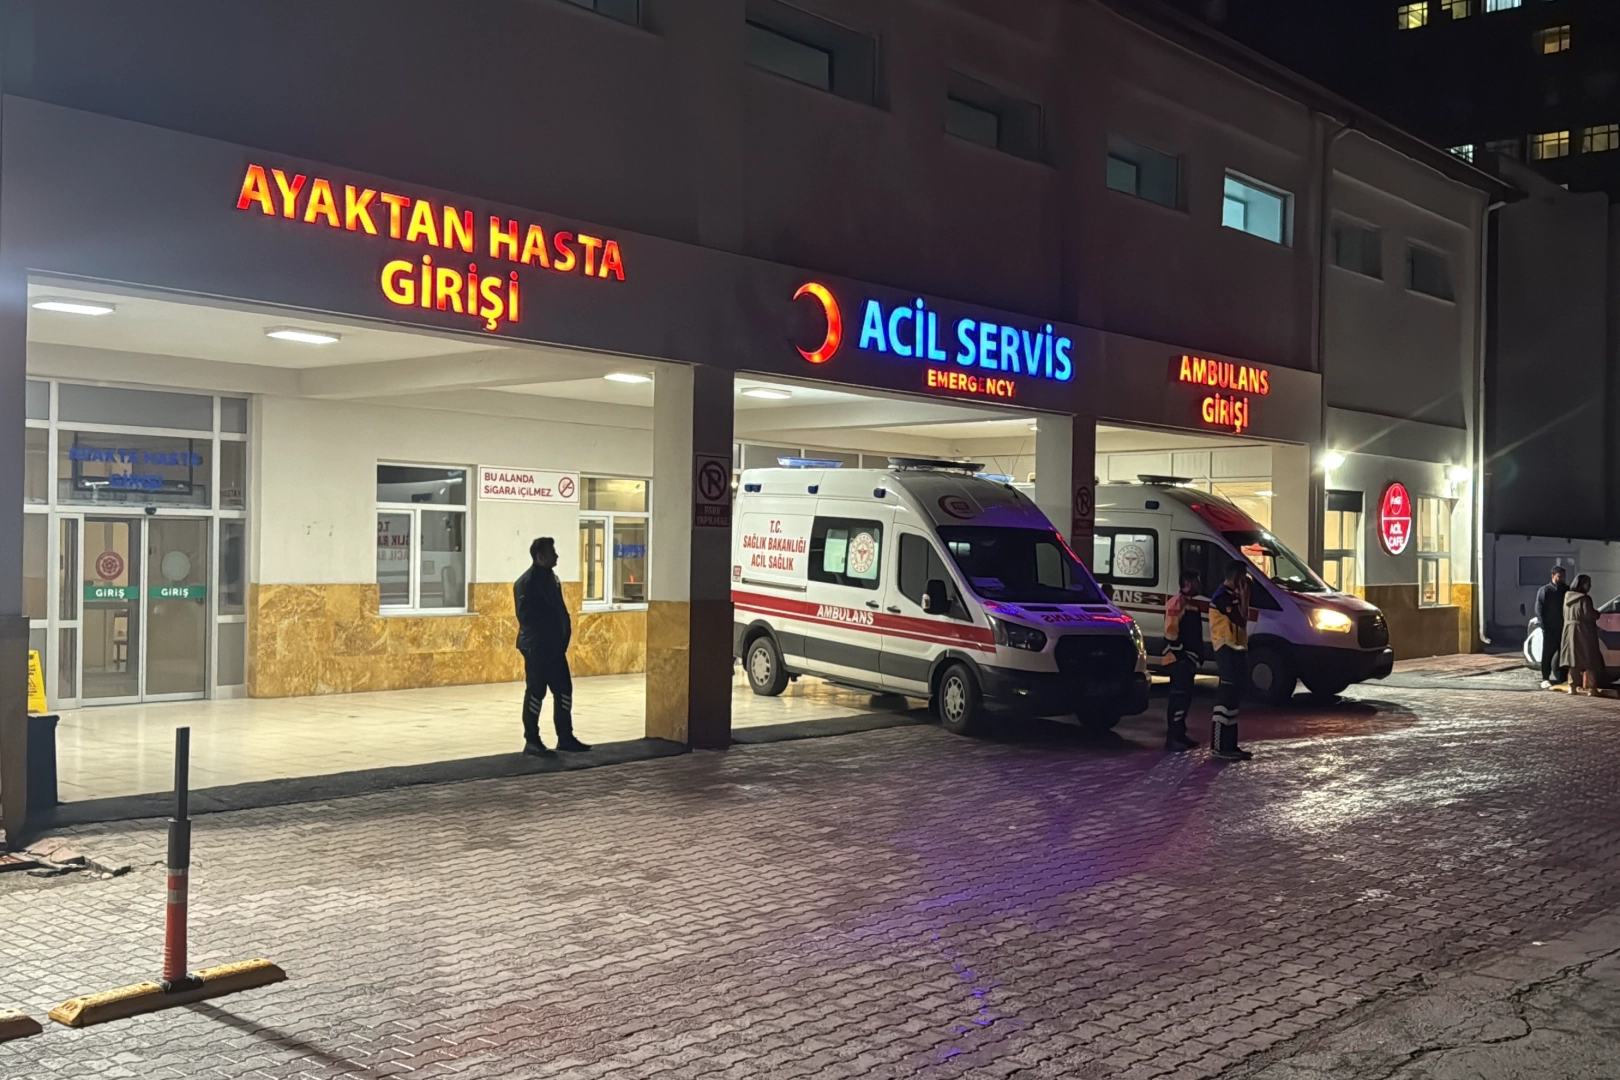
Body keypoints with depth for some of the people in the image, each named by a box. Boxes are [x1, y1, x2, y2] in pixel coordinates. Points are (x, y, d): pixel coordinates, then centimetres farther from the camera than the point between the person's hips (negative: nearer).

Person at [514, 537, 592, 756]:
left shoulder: (551, 578, 13)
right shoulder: (526, 582, -13)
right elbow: (525, 616, -18)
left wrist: (563, 633, 6)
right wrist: (541, 638, -17)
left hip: (554, 646, 9)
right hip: (536, 647, -9)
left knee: (563, 690, 10)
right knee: (535, 693, -1)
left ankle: (565, 738, 17)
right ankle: (532, 742, 7)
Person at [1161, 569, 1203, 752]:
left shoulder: (1192, 603, 19)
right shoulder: (1176, 603, -13)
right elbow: (1171, 632, -19)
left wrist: (1198, 655, 17)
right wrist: (1180, 655, -19)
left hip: (1189, 659, 10)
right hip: (1179, 659, -10)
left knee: (1185, 697, 13)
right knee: (1179, 697, -11)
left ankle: (1180, 735, 19)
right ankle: (1172, 738, -10)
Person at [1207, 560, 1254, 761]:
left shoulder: (1232, 595, 16)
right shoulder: (1222, 597, -15)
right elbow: (1242, 621, -19)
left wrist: (1242, 597, 10)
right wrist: (1244, 597, -14)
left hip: (1238, 650, 11)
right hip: (1228, 651, -11)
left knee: (1233, 699, 12)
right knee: (1226, 699, -11)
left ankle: (1230, 745, 17)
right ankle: (1218, 746, -9)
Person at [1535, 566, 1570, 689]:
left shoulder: (1567, 590, 12)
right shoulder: (1545, 590, -1)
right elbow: (1539, 609, -4)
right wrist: (1544, 626, -13)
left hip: (1564, 628, 4)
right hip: (1550, 629, -4)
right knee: (1548, 654, -2)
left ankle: (1562, 678, 11)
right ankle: (1545, 679, 0)